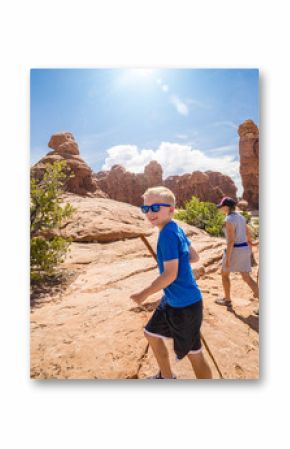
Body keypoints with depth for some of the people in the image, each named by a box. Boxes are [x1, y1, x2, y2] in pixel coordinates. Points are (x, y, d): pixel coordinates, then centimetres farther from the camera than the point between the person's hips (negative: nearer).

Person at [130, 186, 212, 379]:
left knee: (195, 354, 9)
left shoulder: (168, 234, -24)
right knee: (152, 333, 24)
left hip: (185, 304, -10)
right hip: (172, 300, 10)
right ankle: (166, 376, 47)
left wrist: (144, 294, -15)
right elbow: (194, 257, 12)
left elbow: (170, 275, -25)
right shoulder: (177, 229, 3)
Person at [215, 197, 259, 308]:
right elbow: (248, 235, 14)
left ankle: (227, 300, 26)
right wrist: (249, 250, 24)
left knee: (224, 274, 14)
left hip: (234, 250, -8)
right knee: (246, 277, 11)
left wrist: (227, 259, -18)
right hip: (244, 249, 8)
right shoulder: (240, 217, 9)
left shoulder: (229, 220, -19)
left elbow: (230, 241, -22)